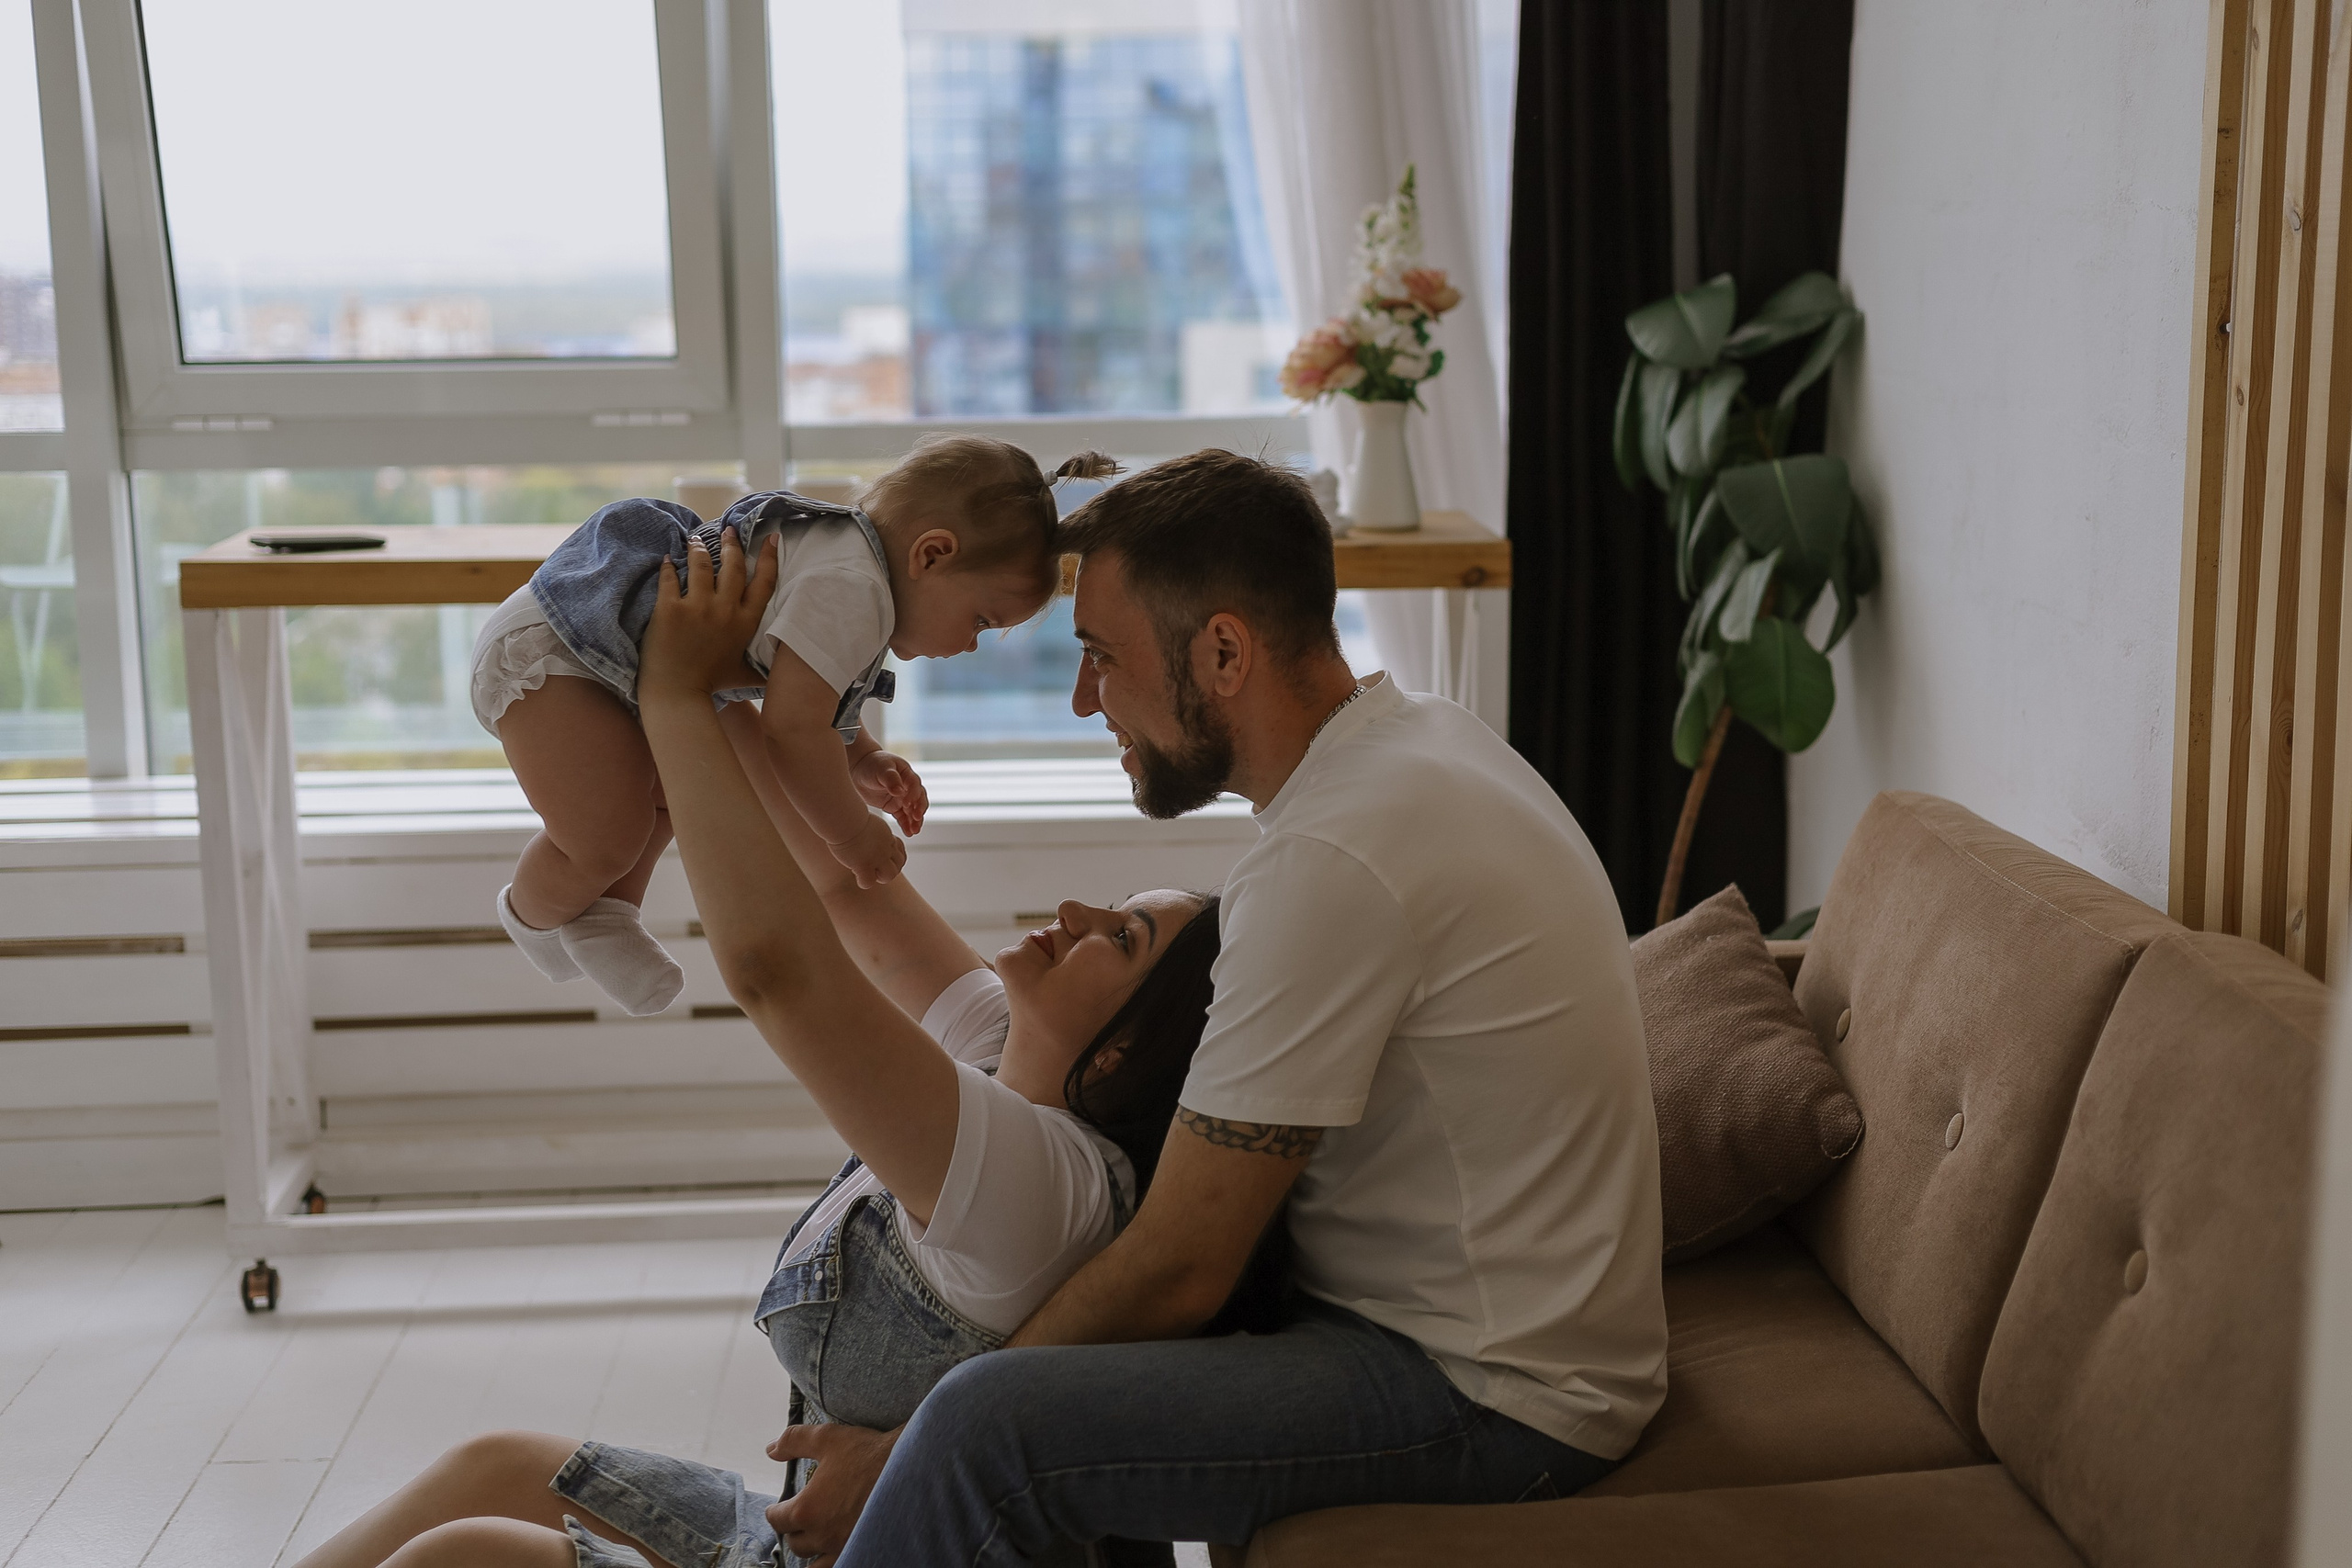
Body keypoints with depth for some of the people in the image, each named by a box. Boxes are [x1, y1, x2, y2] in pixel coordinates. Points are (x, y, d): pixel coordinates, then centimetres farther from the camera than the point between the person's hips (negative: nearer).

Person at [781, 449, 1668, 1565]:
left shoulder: (1332, 856, -26)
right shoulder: (1414, 736, 5)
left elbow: (1180, 1272, -22)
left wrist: (904, 1456, -13)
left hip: (1486, 1390, -10)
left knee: (984, 1433, -24)